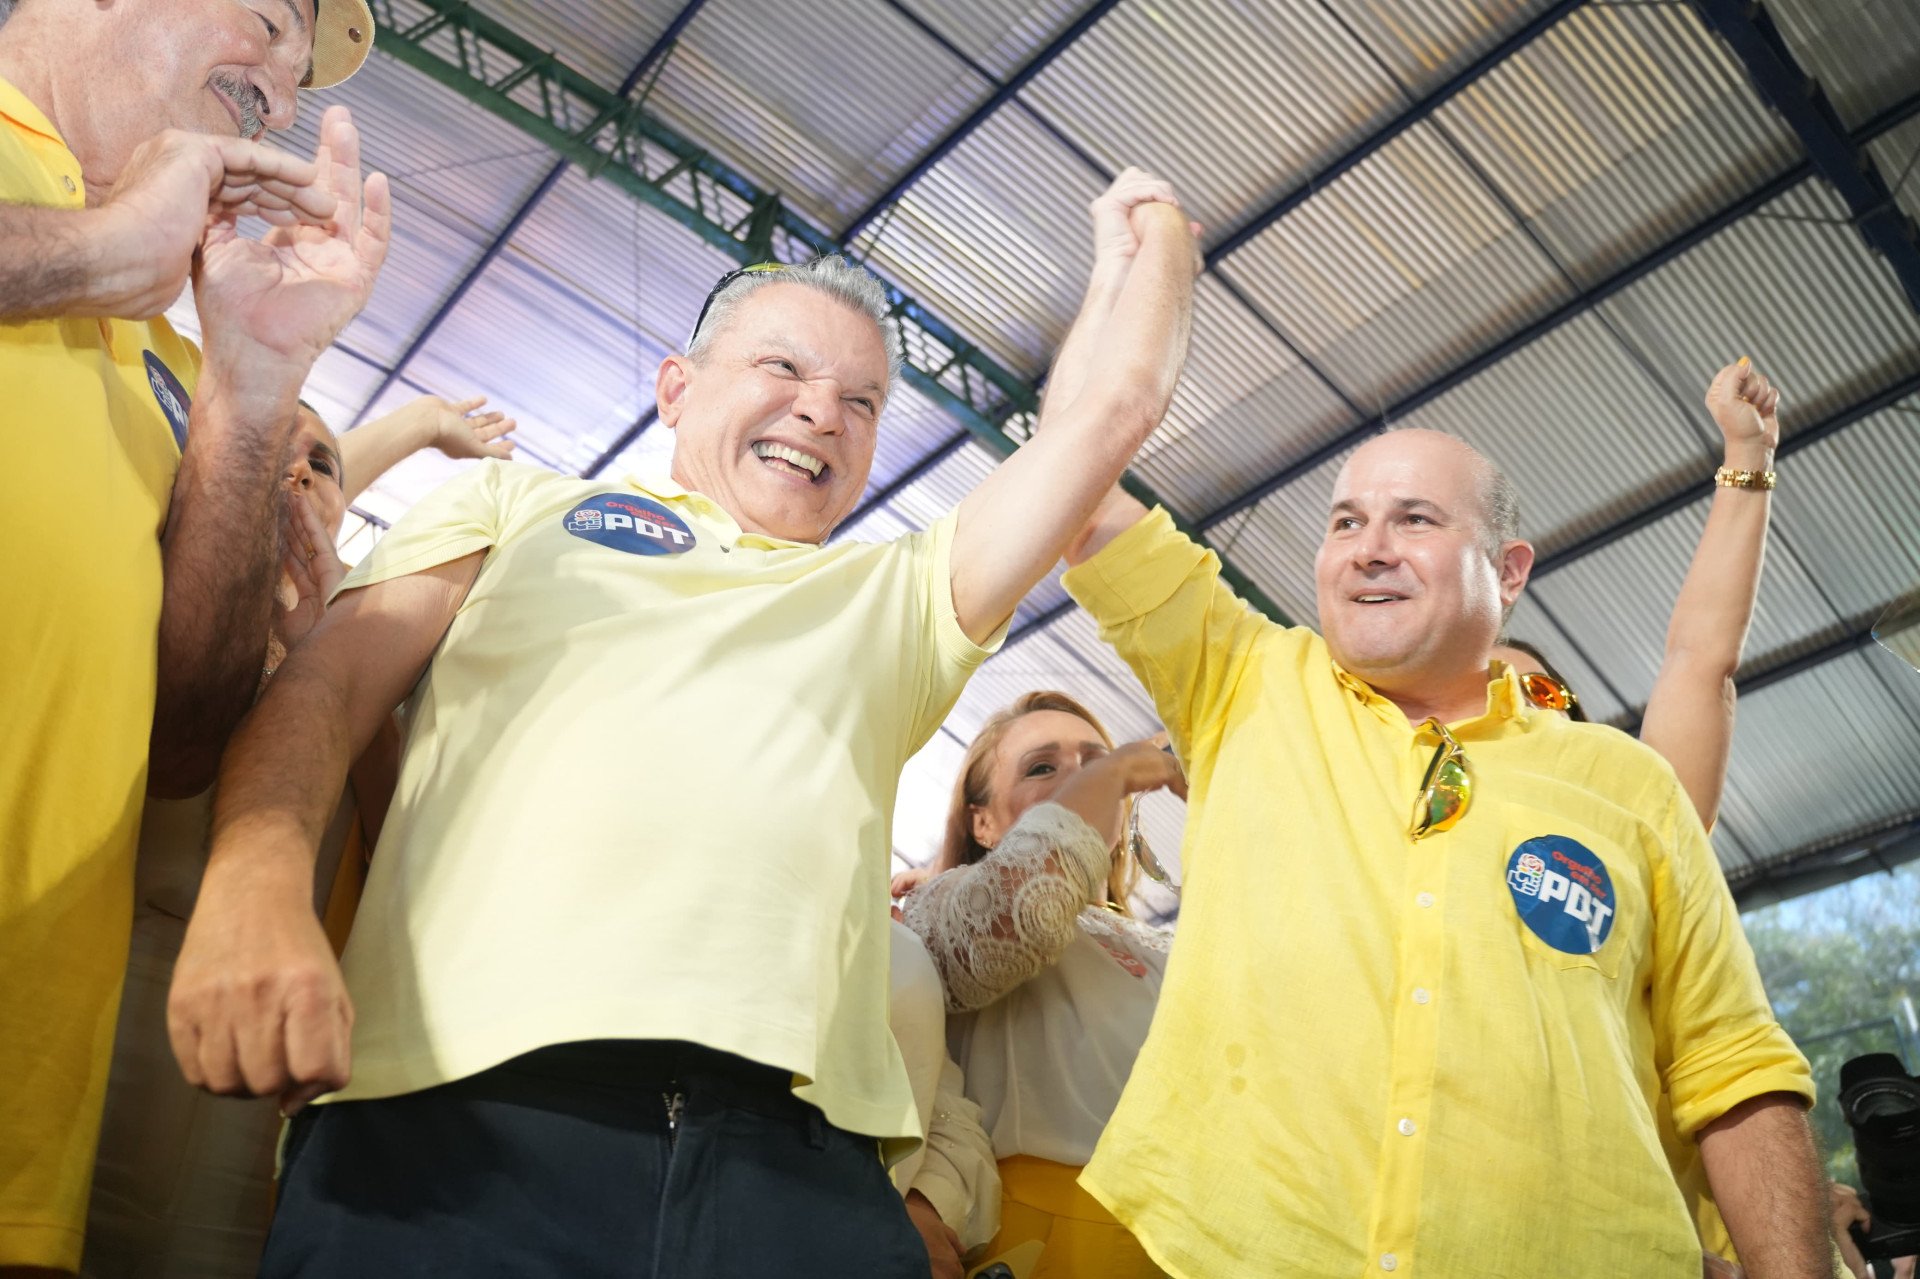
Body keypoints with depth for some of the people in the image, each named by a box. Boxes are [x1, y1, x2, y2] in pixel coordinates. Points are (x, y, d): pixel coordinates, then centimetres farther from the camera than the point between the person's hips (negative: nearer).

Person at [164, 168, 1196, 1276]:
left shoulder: (897, 598, 27)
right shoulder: (520, 505, 23)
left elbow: (1116, 404, 26)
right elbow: (327, 684, 10)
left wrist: (1156, 235, 40)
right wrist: (257, 883, -9)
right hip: (460, 1108, -1)